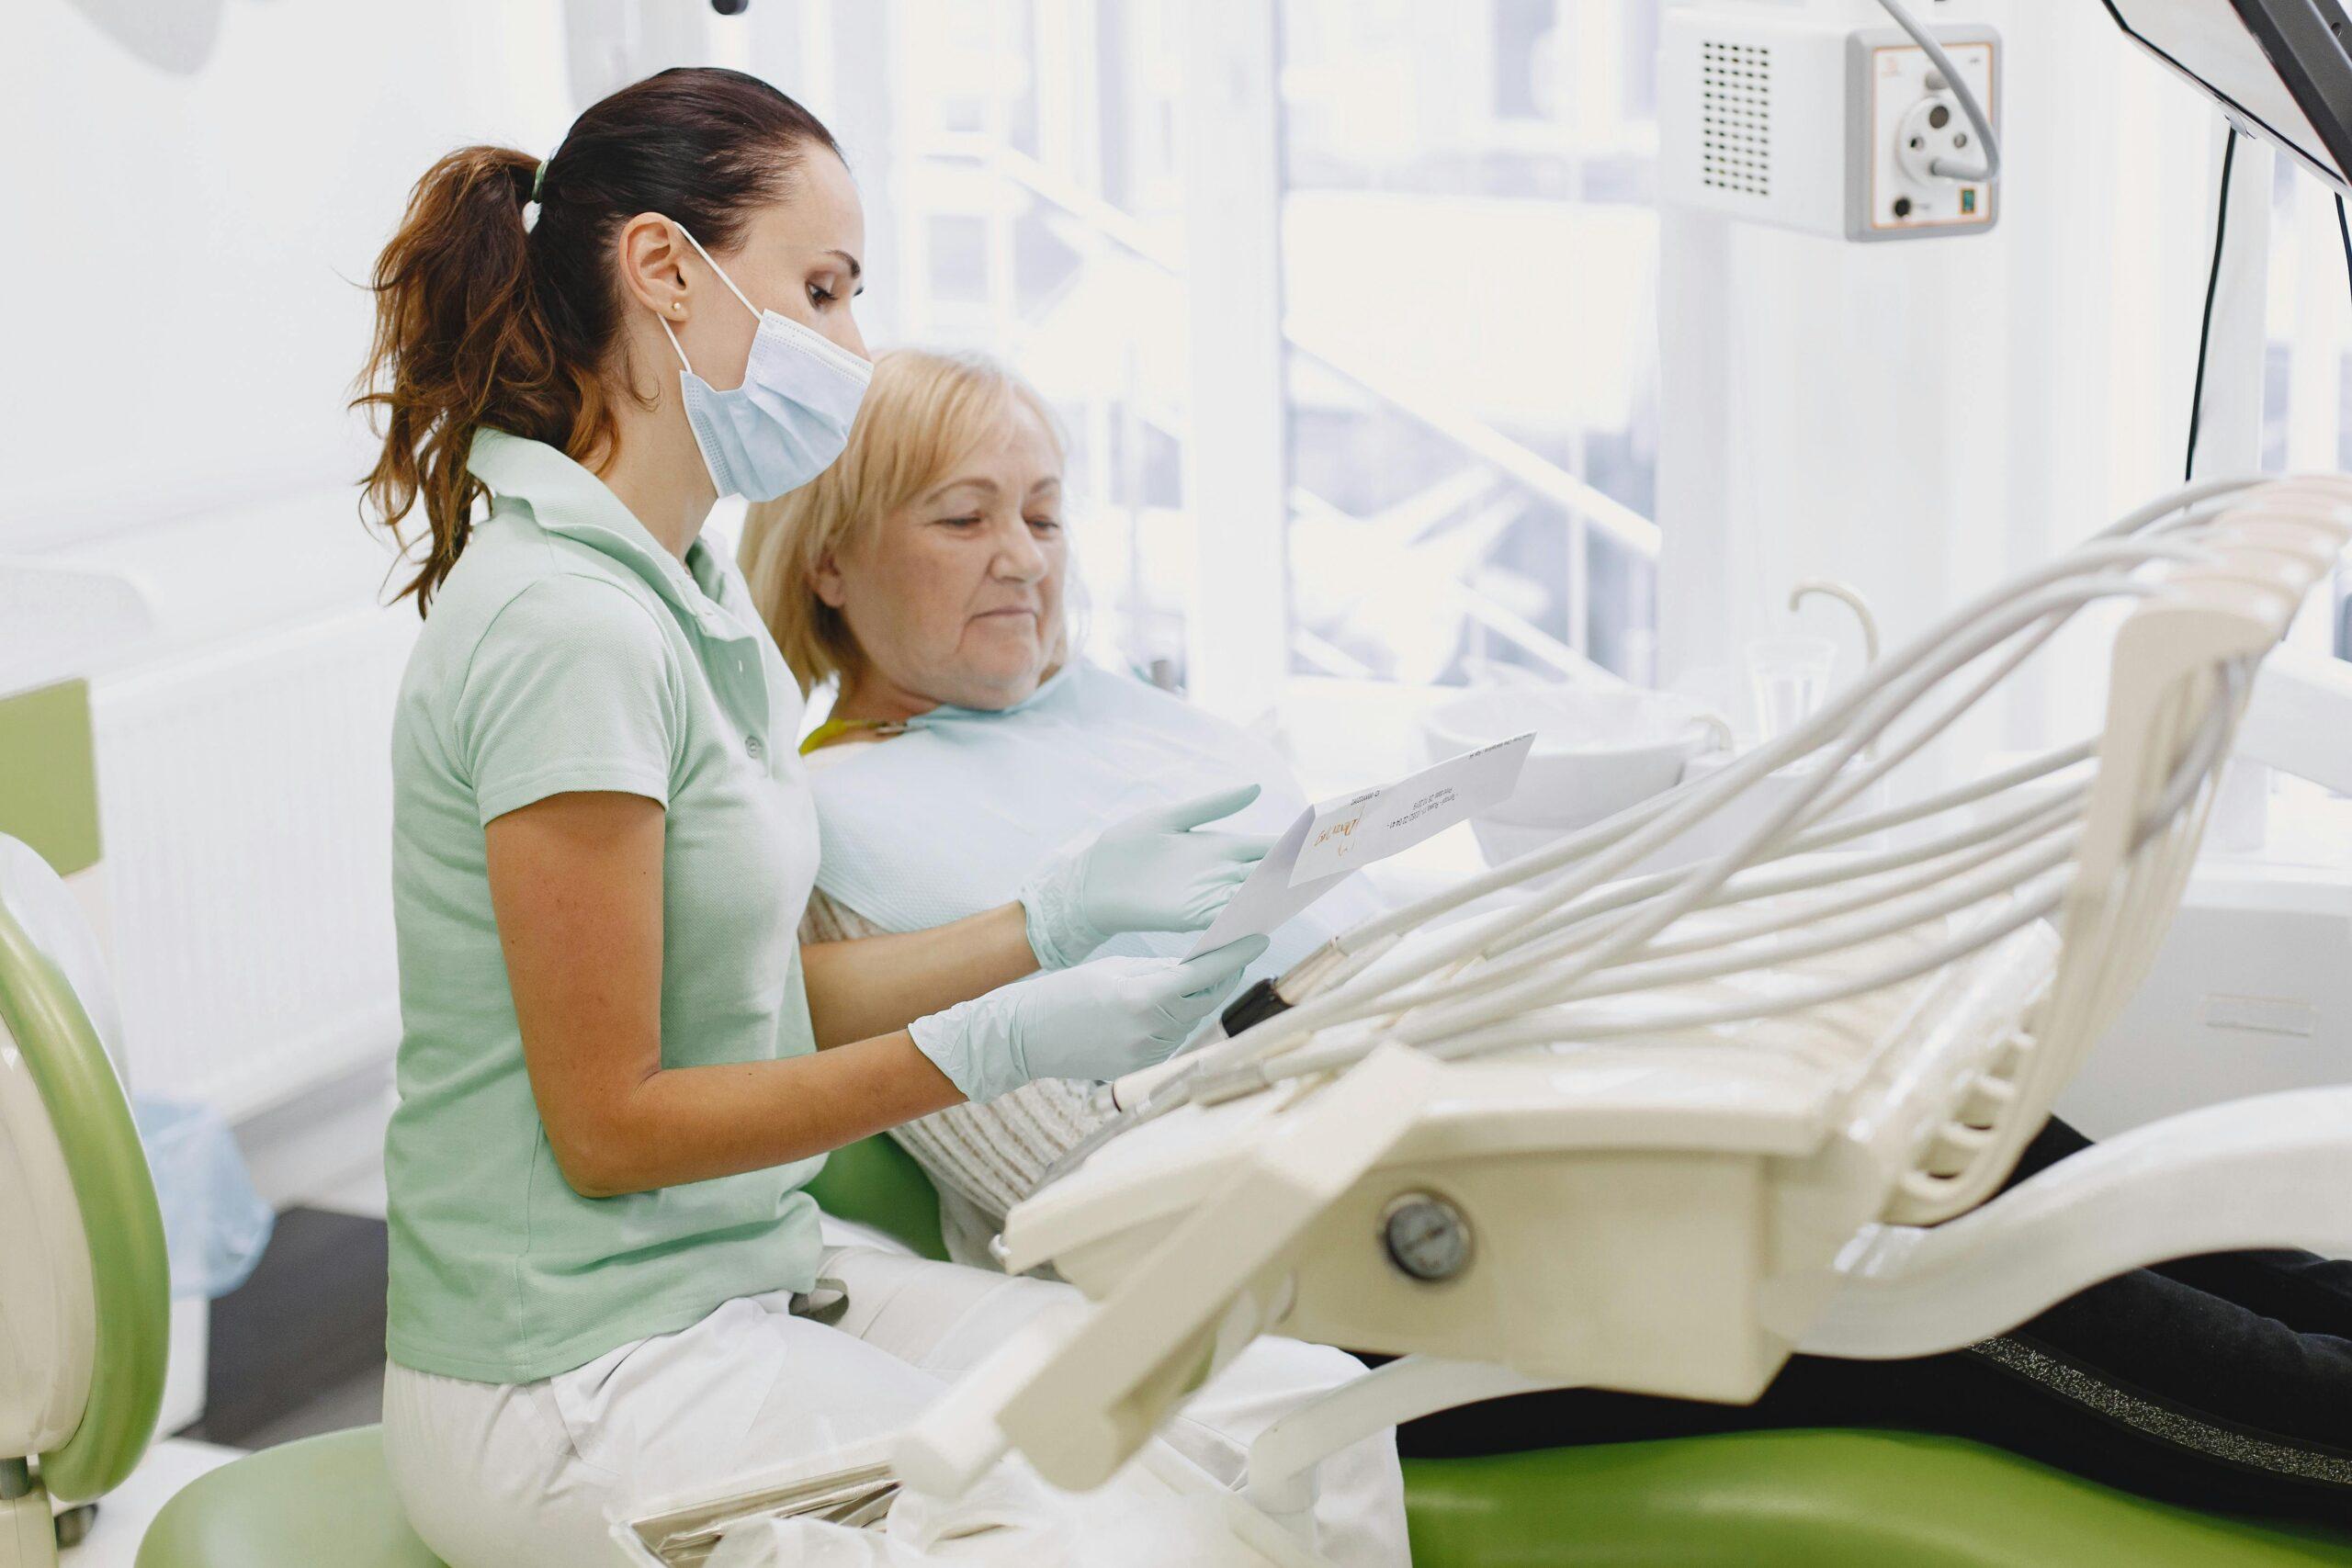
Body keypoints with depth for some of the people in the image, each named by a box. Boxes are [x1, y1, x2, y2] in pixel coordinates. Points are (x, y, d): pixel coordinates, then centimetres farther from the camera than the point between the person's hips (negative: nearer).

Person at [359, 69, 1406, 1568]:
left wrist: (1064, 912, 2)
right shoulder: (564, 627, -20)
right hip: (582, 1383, -9)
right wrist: (1004, 1044, -18)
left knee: (1308, 1422, 1)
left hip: (758, 1269, 9)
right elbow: (609, 1124, -18)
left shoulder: (692, 593, 11)